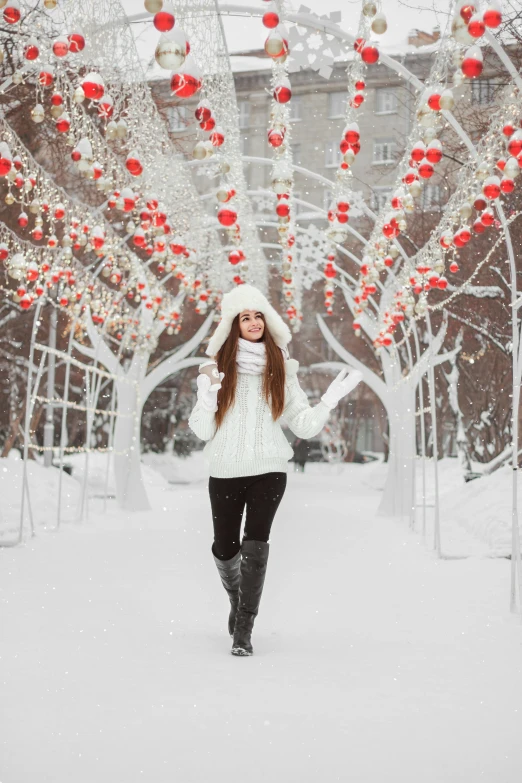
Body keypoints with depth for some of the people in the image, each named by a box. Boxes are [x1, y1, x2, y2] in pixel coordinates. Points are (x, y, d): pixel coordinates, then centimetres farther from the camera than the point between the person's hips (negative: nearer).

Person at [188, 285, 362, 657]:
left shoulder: (281, 368, 3)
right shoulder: (218, 367, -1)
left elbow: (304, 425, 2)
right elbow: (202, 431, -3)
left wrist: (330, 399, -12)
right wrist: (206, 396, -21)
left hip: (269, 471, -1)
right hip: (225, 472, 1)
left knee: (255, 545, -13)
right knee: (225, 549, 11)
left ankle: (244, 629, -1)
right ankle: (237, 596, 43)